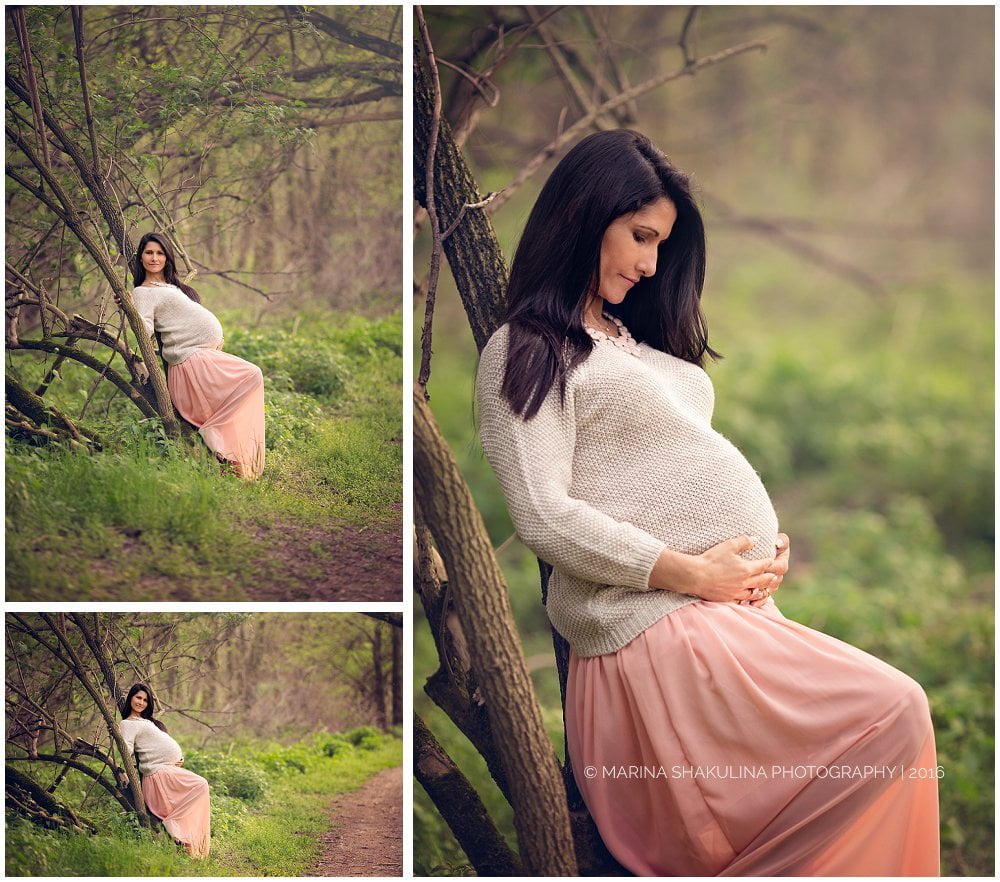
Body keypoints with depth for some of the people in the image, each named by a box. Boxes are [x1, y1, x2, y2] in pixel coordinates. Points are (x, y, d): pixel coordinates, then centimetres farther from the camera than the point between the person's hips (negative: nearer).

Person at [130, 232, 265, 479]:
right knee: (252, 376, -17)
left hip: (208, 353, 9)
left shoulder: (173, 285, 21)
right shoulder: (143, 292, -5)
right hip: (191, 357, -9)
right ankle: (212, 430, -13)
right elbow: (144, 331, -21)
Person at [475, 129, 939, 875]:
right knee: (894, 716, -19)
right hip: (653, 614, -8)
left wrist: (770, 545, 5)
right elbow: (545, 517, -11)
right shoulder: (524, 352, 0)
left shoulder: (634, 337, 24)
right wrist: (691, 573, -14)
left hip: (739, 602, 8)